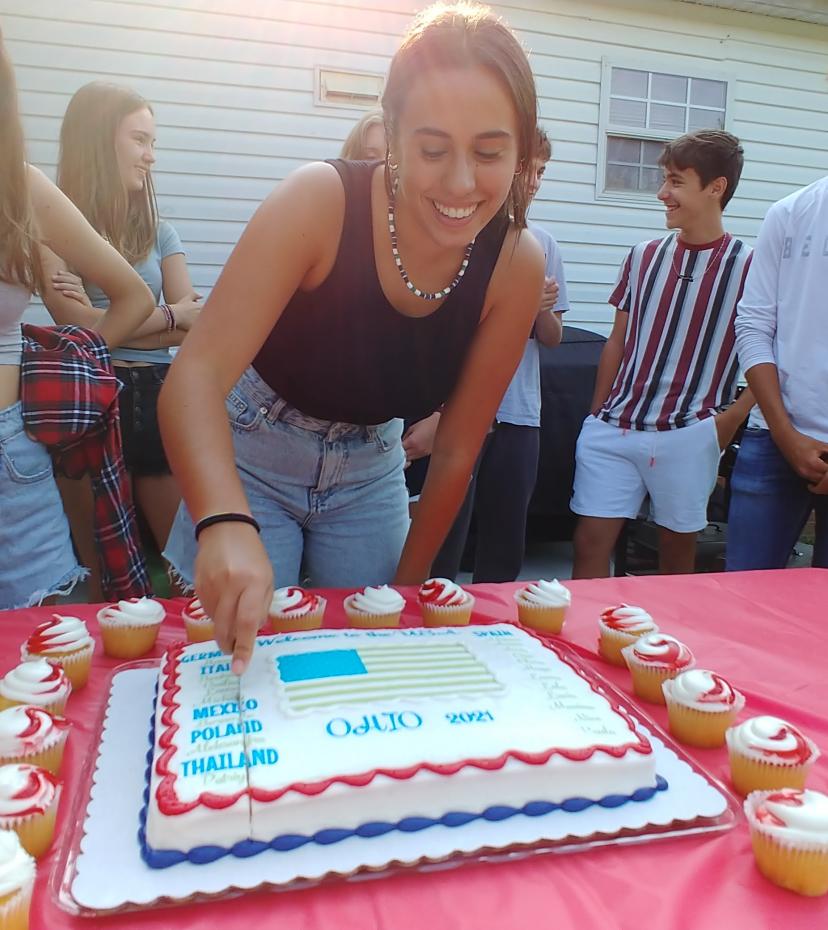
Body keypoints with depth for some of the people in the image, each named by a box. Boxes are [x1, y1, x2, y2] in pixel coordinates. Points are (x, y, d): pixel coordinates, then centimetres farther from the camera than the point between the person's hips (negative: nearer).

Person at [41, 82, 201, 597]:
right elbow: (77, 323, -12)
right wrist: (169, 315, -1)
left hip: (160, 399, 4)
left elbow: (197, 327, 2)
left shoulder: (159, 231, 13)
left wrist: (108, 322, -9)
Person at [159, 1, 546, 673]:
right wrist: (226, 523, -50)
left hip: (370, 472, 3)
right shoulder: (321, 203, -27)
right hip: (249, 460, -2)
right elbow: (197, 374, -33)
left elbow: (456, 450, -11)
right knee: (238, 656, 5)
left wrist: (405, 590, -5)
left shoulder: (517, 266, -18)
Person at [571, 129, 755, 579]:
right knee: (590, 542, 1)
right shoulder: (644, 255, 10)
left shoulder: (747, 267, -2)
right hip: (613, 428, 3)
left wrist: (731, 419, -10)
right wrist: (597, 416, 13)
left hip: (687, 437, -3)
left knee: (677, 549, 10)